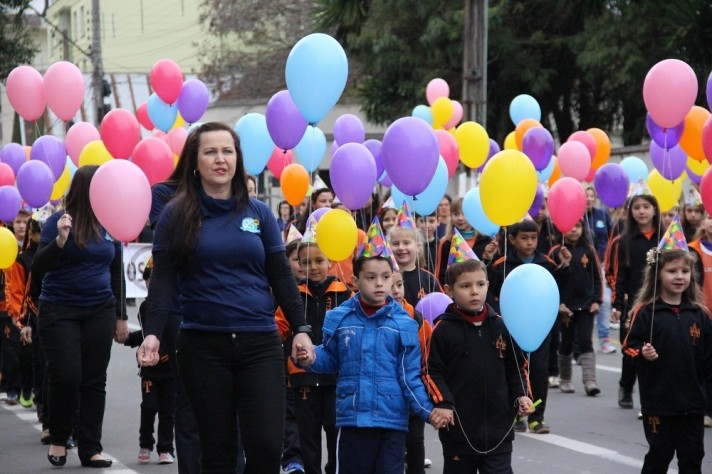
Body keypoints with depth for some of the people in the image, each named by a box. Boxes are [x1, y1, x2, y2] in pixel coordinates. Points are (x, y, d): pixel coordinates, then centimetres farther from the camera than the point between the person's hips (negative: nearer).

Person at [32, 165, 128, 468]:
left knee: (94, 381, 3)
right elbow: (38, 268, -12)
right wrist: (60, 240, -28)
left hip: (100, 312, 4)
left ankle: (91, 448, 8)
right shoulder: (59, 221, -7)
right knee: (66, 377, -7)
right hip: (59, 310, -4)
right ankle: (58, 439, 15)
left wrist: (121, 317, 14)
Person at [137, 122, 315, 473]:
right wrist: (152, 333, -15)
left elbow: (281, 277, 10)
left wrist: (300, 328, 0)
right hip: (203, 347, -1)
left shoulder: (259, 213, 9)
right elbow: (163, 282, -2)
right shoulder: (176, 216, 3)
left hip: (260, 344, 1)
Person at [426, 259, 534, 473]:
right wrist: (443, 404, -18)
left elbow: (513, 368, 14)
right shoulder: (443, 329, -5)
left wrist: (521, 396, 0)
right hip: (458, 428, -2)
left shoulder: (500, 326, 5)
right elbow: (433, 371, -6)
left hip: (498, 428, 2)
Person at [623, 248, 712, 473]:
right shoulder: (646, 312, -7)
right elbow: (631, 346, -6)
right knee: (659, 455, 7)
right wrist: (642, 354, -26)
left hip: (693, 403, 3)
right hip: (658, 402, -3)